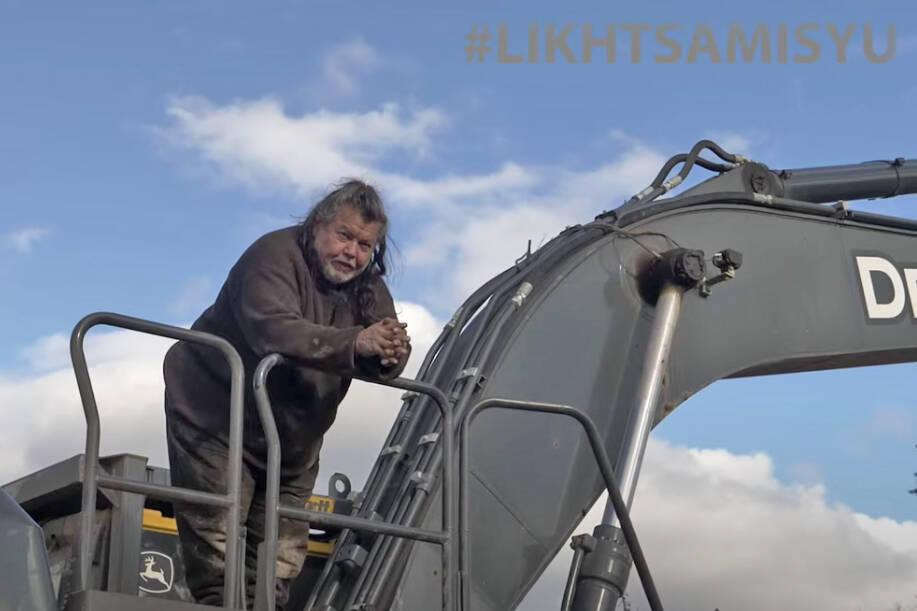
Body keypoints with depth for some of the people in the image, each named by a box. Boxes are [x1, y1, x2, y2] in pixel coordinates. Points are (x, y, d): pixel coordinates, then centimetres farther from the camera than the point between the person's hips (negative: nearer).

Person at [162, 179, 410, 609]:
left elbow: (383, 359, -11)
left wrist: (391, 354, -37)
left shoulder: (368, 287, 1)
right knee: (216, 550, -11)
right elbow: (273, 329, -38)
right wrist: (355, 343, -48)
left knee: (280, 560, 7)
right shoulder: (275, 256, -20)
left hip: (293, 436, 7)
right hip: (215, 414, -7)